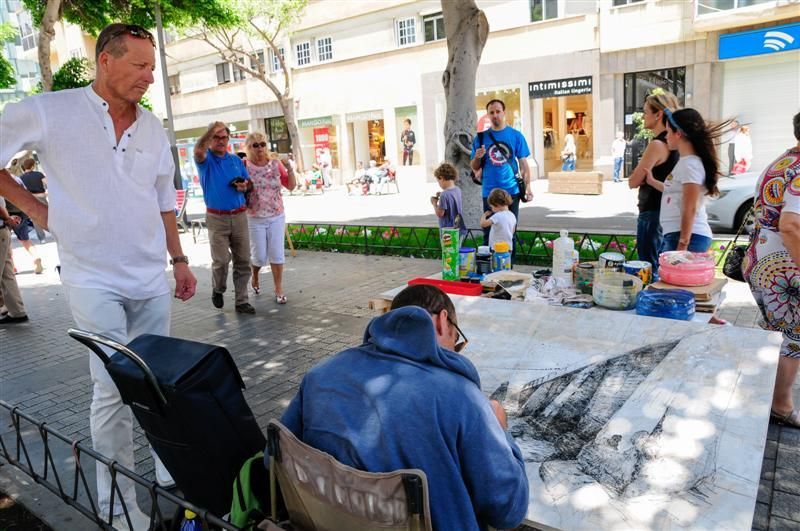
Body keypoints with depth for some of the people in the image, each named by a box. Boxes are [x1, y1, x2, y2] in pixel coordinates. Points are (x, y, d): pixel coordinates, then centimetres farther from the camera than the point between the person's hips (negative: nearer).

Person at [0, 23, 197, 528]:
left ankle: (172, 482, 28)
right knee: (114, 389, -3)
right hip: (95, 281, -4)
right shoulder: (47, 112, -7)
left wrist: (180, 261, 13)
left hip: (153, 279, 4)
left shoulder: (152, 126, 8)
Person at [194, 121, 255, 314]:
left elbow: (249, 182, 19)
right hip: (217, 218, -4)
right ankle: (217, 290, 21)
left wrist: (244, 186, -3)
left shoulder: (236, 160, 14)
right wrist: (212, 129, -31)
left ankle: (242, 301, 13)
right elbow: (198, 150, -24)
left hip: (239, 216, 4)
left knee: (243, 260, 3)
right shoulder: (206, 159, 0)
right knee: (221, 260, -8)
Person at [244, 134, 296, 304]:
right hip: (255, 219, -2)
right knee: (259, 256, 5)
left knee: (277, 254, 3)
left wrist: (289, 167, -11)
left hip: (277, 217, 2)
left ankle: (279, 289, 14)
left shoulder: (275, 163, -1)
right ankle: (254, 276, 38)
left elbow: (291, 185, 2)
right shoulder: (245, 166, -9)